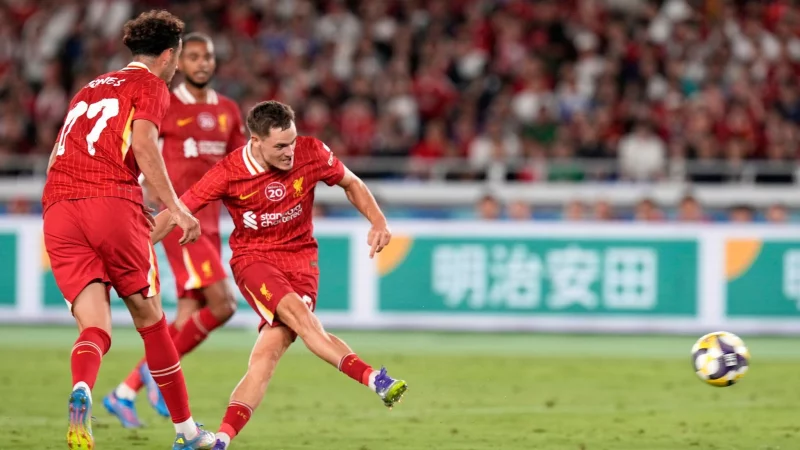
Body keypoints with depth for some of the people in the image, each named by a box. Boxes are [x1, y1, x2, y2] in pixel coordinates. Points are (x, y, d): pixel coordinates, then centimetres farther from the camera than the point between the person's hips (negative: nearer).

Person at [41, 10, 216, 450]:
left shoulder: (89, 89, 29)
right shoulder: (150, 85, 9)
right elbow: (143, 143, -9)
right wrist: (175, 208, -10)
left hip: (57, 207, 5)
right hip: (113, 200, -5)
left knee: (95, 327, -3)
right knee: (148, 316, 10)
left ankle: (80, 391, -37)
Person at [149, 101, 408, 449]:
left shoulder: (311, 153, -9)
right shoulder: (228, 173, -14)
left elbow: (351, 184, 11)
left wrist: (378, 222, -4)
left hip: (300, 260, 2)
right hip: (253, 260, -2)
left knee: (269, 351, -17)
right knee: (298, 313, -32)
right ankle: (373, 379, -36)